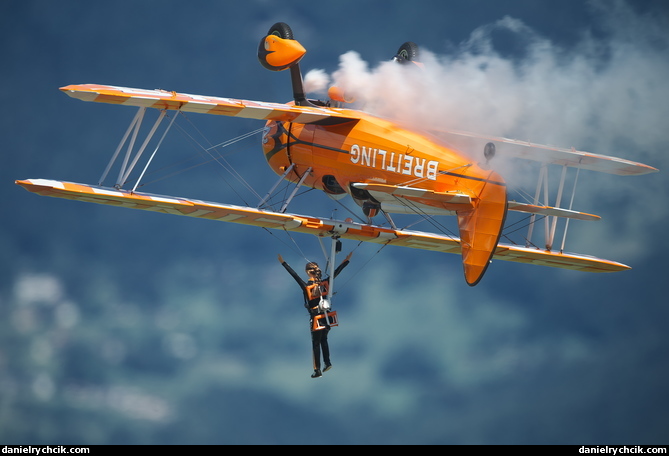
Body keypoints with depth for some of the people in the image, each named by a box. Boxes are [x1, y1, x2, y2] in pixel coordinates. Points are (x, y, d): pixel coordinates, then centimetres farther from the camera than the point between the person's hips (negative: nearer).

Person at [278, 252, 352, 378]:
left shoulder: (306, 286, -14)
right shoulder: (325, 283, -6)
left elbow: (294, 275, -10)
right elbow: (336, 272, 3)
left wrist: (283, 263, -3)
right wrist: (346, 261, 14)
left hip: (315, 317, -4)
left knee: (316, 343, 3)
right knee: (323, 340, 24)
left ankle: (317, 370, 4)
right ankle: (327, 362, 16)